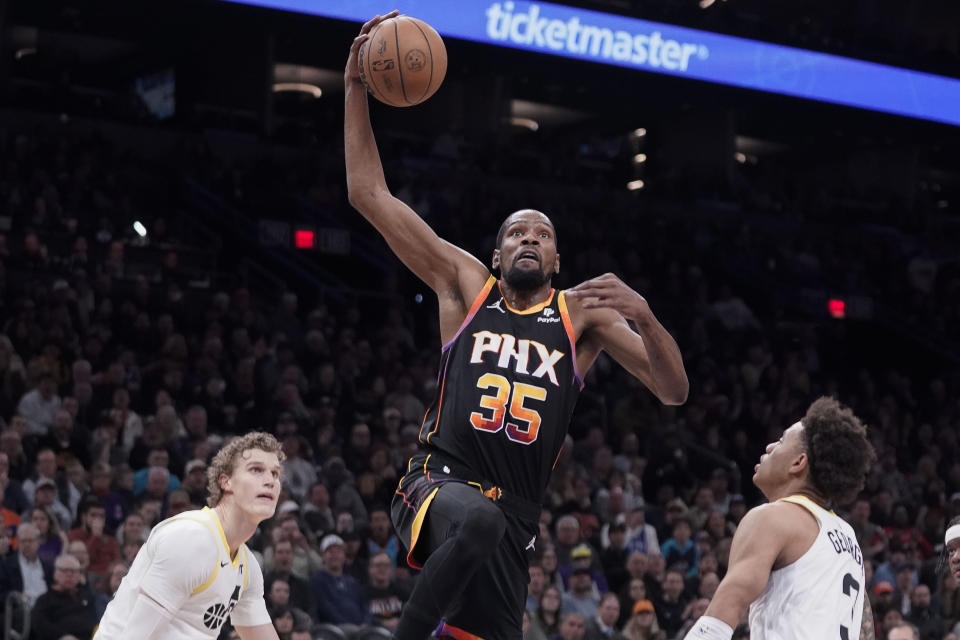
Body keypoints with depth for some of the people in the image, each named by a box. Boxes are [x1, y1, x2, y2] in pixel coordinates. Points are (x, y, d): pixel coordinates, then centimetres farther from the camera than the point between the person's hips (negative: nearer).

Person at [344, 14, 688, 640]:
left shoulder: (583, 312, 13)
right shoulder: (466, 284, 11)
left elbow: (673, 391, 4)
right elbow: (369, 194, 8)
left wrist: (644, 316, -15)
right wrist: (356, 86, 2)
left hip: (515, 514, 3)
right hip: (439, 482, -3)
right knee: (477, 519, -39)